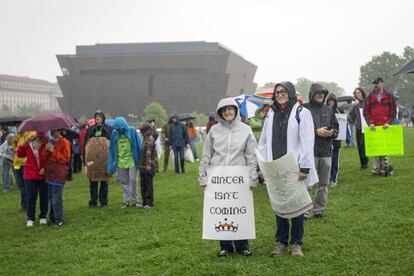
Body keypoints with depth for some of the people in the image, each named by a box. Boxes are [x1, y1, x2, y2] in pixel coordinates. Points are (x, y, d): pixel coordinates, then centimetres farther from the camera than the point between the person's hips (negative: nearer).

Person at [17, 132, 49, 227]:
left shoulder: (47, 144, -8)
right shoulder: (29, 143, 0)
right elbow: (20, 154, 11)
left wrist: (45, 168, -16)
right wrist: (22, 146, -7)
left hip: (44, 175, -1)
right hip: (30, 175, 1)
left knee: (44, 196, 7)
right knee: (31, 197, 3)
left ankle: (43, 217, 20)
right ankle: (30, 219, 11)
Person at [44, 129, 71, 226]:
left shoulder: (64, 142, -6)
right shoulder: (51, 142, 15)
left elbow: (66, 158, -10)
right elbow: (45, 157, 17)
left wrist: (53, 151, -17)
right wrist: (47, 150, -5)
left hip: (59, 174, -7)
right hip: (50, 173, 7)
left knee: (57, 197, -7)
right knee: (51, 196, 12)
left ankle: (59, 219, 2)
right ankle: (52, 217, 22)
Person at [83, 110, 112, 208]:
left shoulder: (109, 129, 3)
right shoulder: (90, 130, 7)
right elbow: (85, 144, 9)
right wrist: (85, 159, 3)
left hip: (105, 160, -1)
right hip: (92, 160, 1)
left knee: (104, 181, 6)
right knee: (93, 181, 5)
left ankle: (104, 201, 14)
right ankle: (93, 202, 13)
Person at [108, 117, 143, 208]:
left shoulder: (132, 131, -5)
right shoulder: (114, 133, 2)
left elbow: (139, 145, -1)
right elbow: (112, 149, 7)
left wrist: (139, 160, -3)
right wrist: (112, 164, 5)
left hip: (132, 161, -2)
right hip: (120, 162, 2)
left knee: (133, 180, -2)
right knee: (124, 182, 8)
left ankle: (134, 200, 9)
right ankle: (126, 201, 15)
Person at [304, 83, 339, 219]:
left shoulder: (328, 110, 13)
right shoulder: (304, 109, -4)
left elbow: (336, 127, 18)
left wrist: (332, 132, -5)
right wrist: (316, 132, -15)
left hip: (326, 151, 5)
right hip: (310, 151, -5)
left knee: (324, 183, 10)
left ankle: (319, 209, 20)